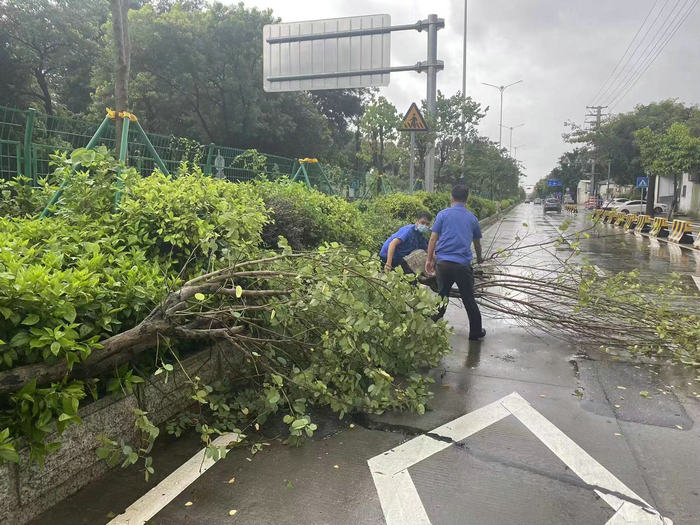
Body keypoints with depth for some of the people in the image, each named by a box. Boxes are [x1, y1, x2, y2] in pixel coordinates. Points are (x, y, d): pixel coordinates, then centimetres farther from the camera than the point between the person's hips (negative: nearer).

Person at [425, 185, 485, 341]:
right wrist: (479, 259, 41)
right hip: (463, 264, 0)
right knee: (469, 299, 10)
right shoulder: (472, 218, 11)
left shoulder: (443, 214, 4)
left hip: (443, 262, 0)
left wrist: (429, 260, 7)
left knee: (441, 296, 14)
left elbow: (433, 239, -1)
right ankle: (476, 332, 18)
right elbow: (477, 243, 23)